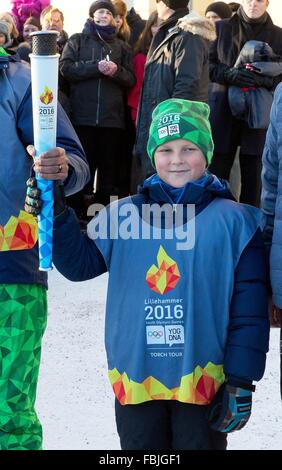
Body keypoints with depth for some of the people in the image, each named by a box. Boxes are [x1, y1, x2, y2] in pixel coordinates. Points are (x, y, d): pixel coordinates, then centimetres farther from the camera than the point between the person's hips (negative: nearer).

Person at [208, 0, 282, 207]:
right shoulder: (221, 28, 9)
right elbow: (206, 65, 5)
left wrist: (264, 79, -16)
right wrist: (229, 74, -14)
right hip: (223, 111, 0)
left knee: (253, 180, 0)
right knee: (216, 175, 1)